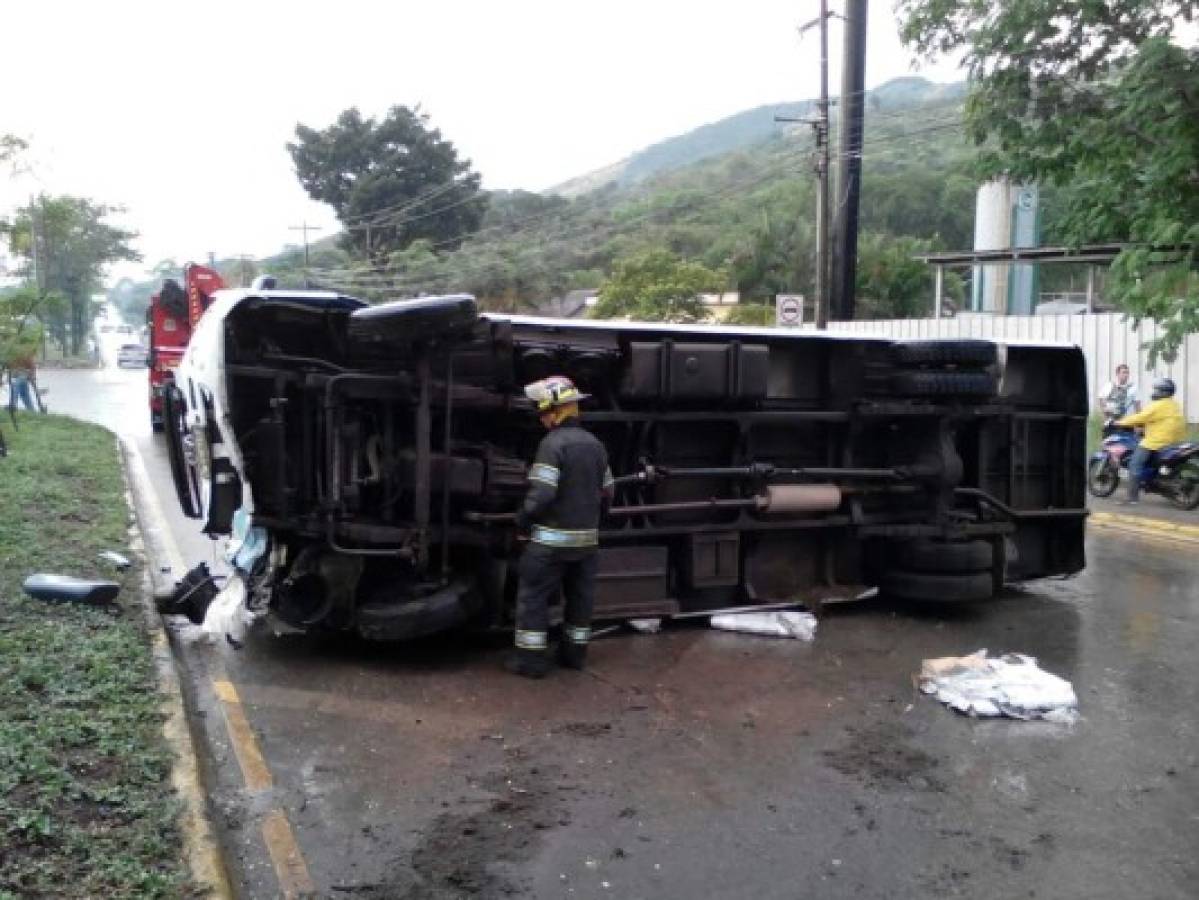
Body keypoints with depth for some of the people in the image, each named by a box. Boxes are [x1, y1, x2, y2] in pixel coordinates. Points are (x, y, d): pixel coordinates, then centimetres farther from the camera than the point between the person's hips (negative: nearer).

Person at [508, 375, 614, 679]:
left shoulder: (553, 443, -16)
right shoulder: (594, 444, 9)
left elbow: (542, 493, -22)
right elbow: (606, 492, 13)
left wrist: (522, 521, -9)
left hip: (552, 537, -7)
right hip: (586, 537, 7)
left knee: (534, 596, 3)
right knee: (580, 594, 16)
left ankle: (531, 659, 5)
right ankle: (574, 653, 26)